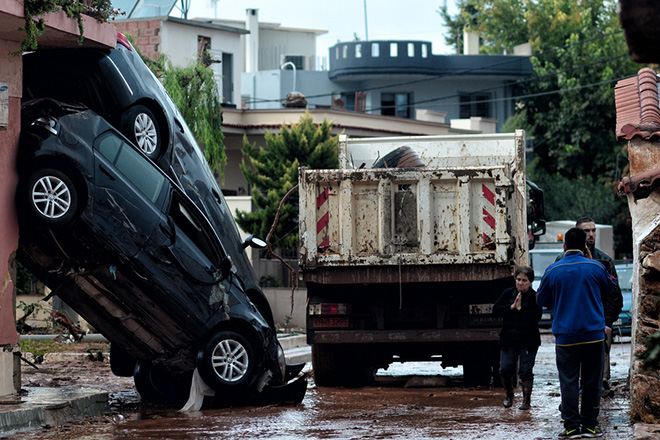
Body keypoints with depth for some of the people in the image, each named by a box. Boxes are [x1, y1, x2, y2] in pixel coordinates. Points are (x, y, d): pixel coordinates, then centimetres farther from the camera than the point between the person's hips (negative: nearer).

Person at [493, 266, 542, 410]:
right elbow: (495, 310, -3)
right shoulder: (508, 293, 5)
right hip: (508, 340, 3)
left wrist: (521, 308, -22)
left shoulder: (535, 297, -6)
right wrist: (511, 307, -15)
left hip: (528, 341, -3)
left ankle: (527, 400, 11)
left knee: (525, 371, -2)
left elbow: (536, 317, -18)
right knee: (505, 369, 0)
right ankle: (509, 395, 25)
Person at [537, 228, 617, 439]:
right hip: (593, 334, 0)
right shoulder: (596, 267, -3)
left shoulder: (553, 270, -3)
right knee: (591, 381, 7)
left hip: (565, 335, 0)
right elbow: (609, 293, 14)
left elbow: (542, 300, 7)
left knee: (568, 381, 2)